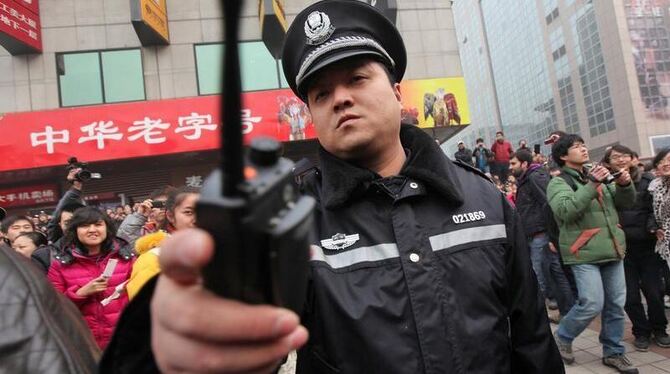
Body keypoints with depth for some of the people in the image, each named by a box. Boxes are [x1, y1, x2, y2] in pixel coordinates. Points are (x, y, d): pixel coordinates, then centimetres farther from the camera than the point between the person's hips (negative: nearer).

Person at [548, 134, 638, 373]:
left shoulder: (598, 176, 12)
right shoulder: (559, 182, -6)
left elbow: (625, 202, 15)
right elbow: (565, 211, -22)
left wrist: (624, 185, -6)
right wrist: (592, 185, -26)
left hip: (611, 248, 6)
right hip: (584, 252, -6)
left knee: (616, 304, 11)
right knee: (592, 304, -11)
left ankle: (613, 352, 26)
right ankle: (562, 337, 14)